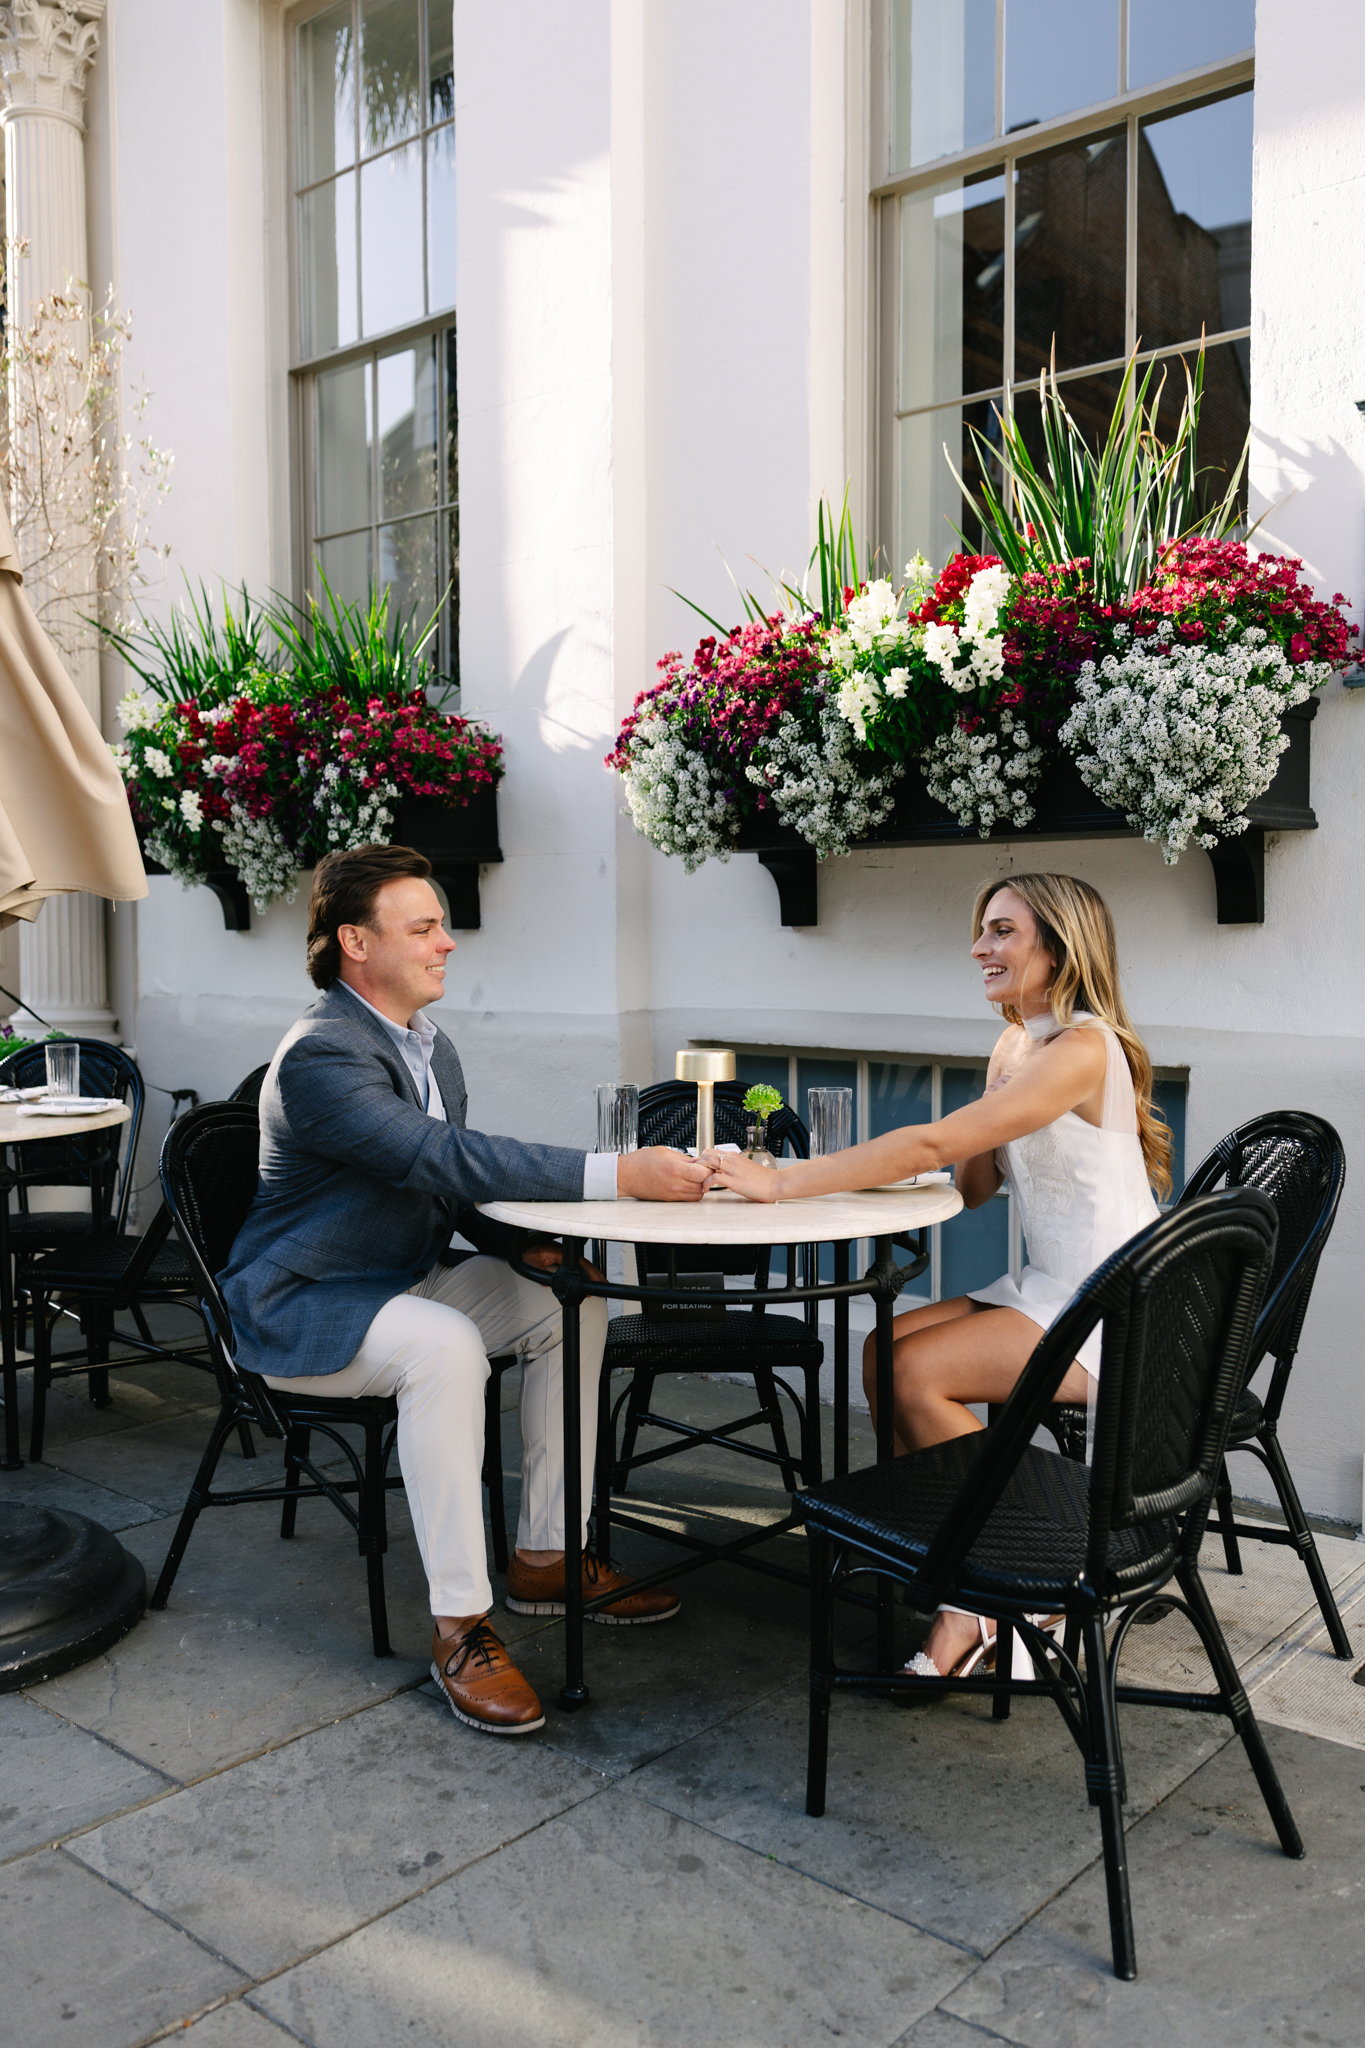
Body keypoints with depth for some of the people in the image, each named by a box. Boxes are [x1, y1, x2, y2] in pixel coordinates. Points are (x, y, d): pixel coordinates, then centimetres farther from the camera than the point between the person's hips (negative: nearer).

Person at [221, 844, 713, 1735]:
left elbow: (453, 1184, 14)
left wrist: (530, 1243, -7)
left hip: (404, 1284, 9)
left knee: (573, 1303, -2)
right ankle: (461, 1624, -25)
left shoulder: (431, 1048, 6)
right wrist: (620, 1174, -40)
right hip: (302, 1312, -9)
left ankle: (547, 1557, 5)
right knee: (445, 1345, -35)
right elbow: (446, 1159, -36)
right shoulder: (321, 1057, -24)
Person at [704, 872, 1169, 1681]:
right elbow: (972, 1187, 9)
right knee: (883, 1349, -8)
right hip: (1048, 1291, 9)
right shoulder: (1015, 1048, 11)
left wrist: (780, 1183, -29)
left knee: (920, 1371, -20)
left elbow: (935, 1143, -29)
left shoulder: (1082, 1051, -20)